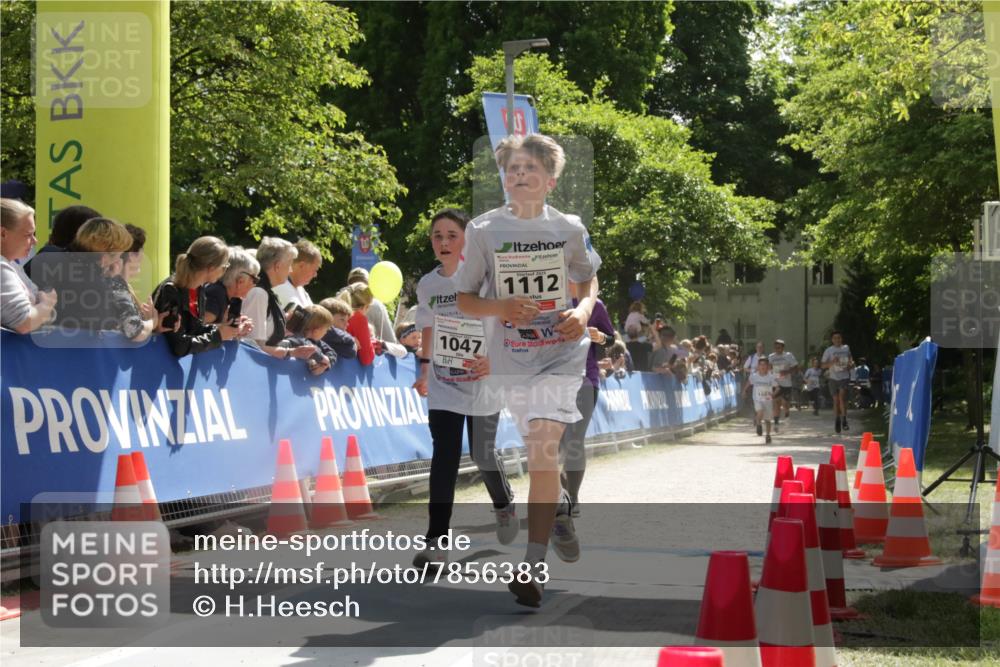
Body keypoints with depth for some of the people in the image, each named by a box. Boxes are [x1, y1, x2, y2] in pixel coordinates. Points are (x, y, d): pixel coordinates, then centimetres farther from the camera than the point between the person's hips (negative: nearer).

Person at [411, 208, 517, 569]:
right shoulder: (427, 285, 2)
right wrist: (425, 370, 14)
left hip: (482, 384, -2)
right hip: (442, 388, 2)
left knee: (482, 456, 7)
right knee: (444, 458, -9)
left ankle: (504, 505, 41)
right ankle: (436, 542, -13)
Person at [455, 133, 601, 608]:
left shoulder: (569, 229, 0)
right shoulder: (485, 231, -2)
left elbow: (588, 281, 16)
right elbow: (464, 300, 2)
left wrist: (584, 310, -5)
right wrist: (502, 308, -17)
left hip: (562, 352, -2)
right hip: (512, 358, 2)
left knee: (543, 449, -17)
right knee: (540, 451, 14)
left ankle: (533, 565, -17)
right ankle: (559, 506, 48)